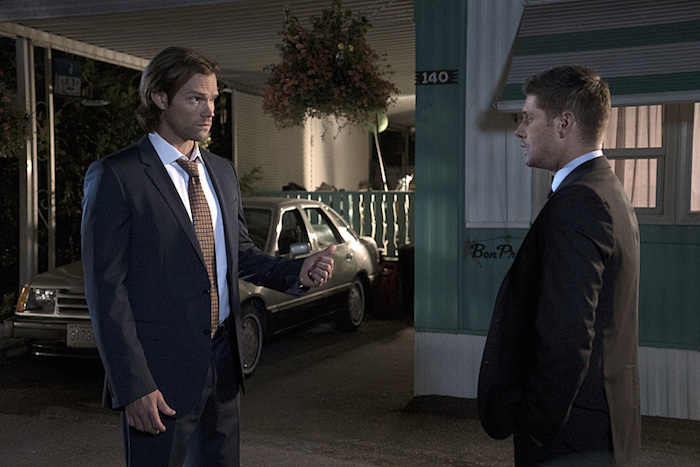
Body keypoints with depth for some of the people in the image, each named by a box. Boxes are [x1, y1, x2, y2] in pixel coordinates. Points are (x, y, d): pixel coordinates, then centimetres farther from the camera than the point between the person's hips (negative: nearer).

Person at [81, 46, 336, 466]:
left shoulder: (222, 171, 12)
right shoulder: (114, 176, -10)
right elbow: (105, 288, -13)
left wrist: (298, 272, 0)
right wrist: (133, 386, -17)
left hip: (223, 360, 7)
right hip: (161, 370, -6)